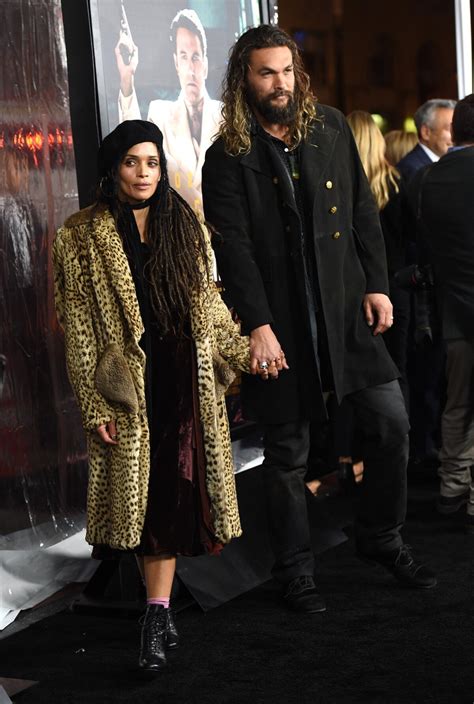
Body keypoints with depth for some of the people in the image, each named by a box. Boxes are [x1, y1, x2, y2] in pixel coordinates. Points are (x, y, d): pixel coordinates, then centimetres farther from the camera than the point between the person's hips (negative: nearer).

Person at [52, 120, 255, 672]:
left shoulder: (185, 226, 11)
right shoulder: (81, 237, 0)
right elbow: (78, 327, -3)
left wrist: (242, 350, 12)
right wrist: (94, 404, -8)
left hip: (188, 377, 3)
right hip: (129, 386, -3)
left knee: (175, 488, -1)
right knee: (147, 490, -3)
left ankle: (158, 612, 4)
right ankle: (159, 612, 9)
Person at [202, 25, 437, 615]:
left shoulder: (331, 129, 8)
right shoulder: (228, 157, -5)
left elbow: (363, 211, 10)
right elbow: (233, 248, -11)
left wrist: (376, 285, 3)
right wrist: (258, 326, -18)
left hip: (346, 310, 4)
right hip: (280, 324, -3)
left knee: (390, 423, 2)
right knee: (287, 454, 5)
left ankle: (381, 539, 23)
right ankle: (295, 572, 19)